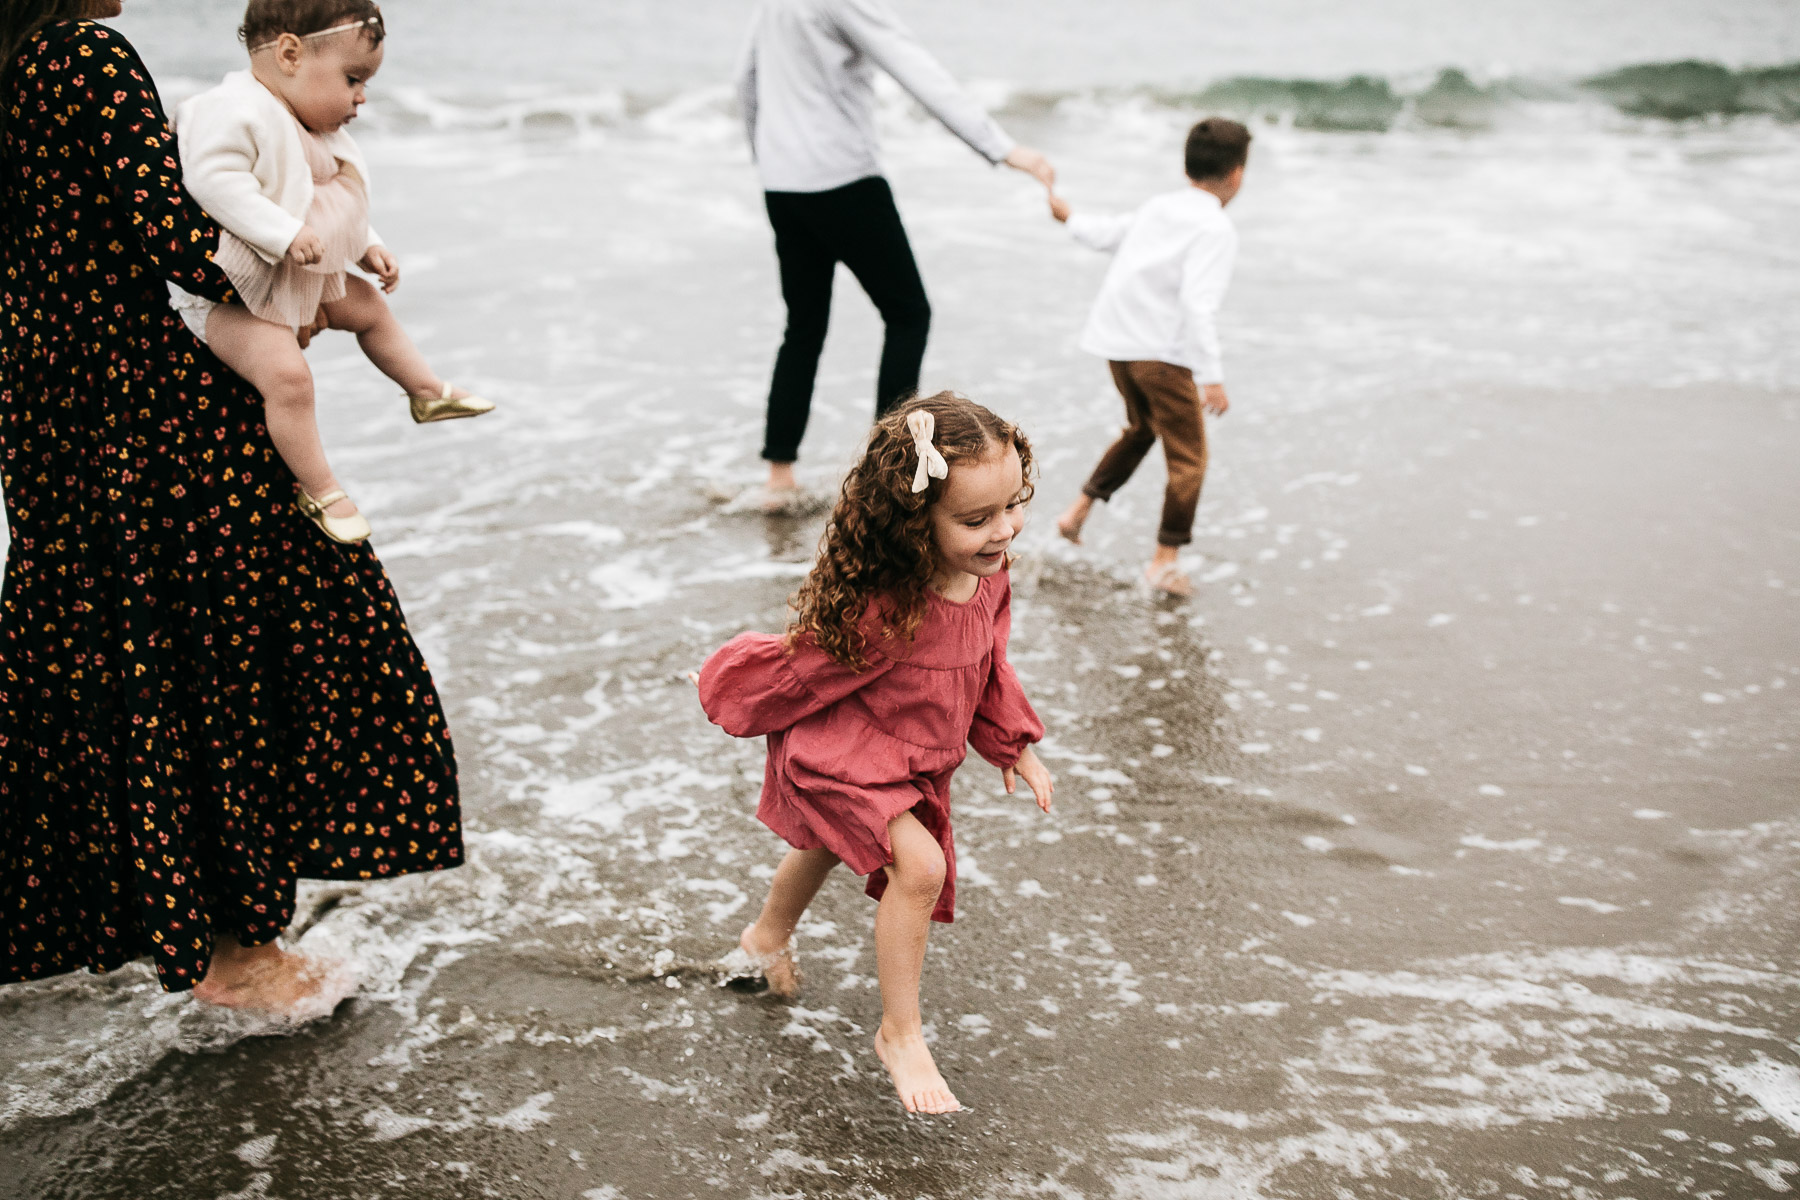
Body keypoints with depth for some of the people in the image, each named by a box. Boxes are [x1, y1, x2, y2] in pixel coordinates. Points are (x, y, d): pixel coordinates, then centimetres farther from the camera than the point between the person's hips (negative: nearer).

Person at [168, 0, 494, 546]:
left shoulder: (317, 133, 10)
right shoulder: (236, 112, -23)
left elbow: (338, 209, 22)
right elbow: (214, 180, -34)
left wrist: (369, 247, 11)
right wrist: (285, 234, -37)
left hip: (299, 282, 10)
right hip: (225, 295, -10)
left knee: (367, 306, 21)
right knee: (287, 374, -25)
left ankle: (428, 391, 40)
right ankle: (319, 490, -13)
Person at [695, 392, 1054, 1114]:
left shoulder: (988, 580, -18)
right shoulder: (880, 609, -41)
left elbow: (987, 665, 2)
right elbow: (803, 670, -23)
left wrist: (1013, 747, 7)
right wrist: (729, 692, -7)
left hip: (913, 763, 8)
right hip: (838, 755, -8)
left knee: (827, 850, 31)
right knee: (919, 864, -24)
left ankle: (768, 940, 62)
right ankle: (900, 1034, -5)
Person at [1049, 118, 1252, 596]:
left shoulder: (1158, 207, 10)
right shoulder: (1215, 227, -13)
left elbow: (1106, 234, 26)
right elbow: (1198, 302, -23)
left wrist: (1071, 219, 47)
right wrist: (1212, 377, -23)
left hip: (1117, 342, 9)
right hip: (1161, 351, -8)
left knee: (1142, 429, 30)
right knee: (1188, 456, 3)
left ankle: (1079, 511, 31)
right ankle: (1164, 561, 5)